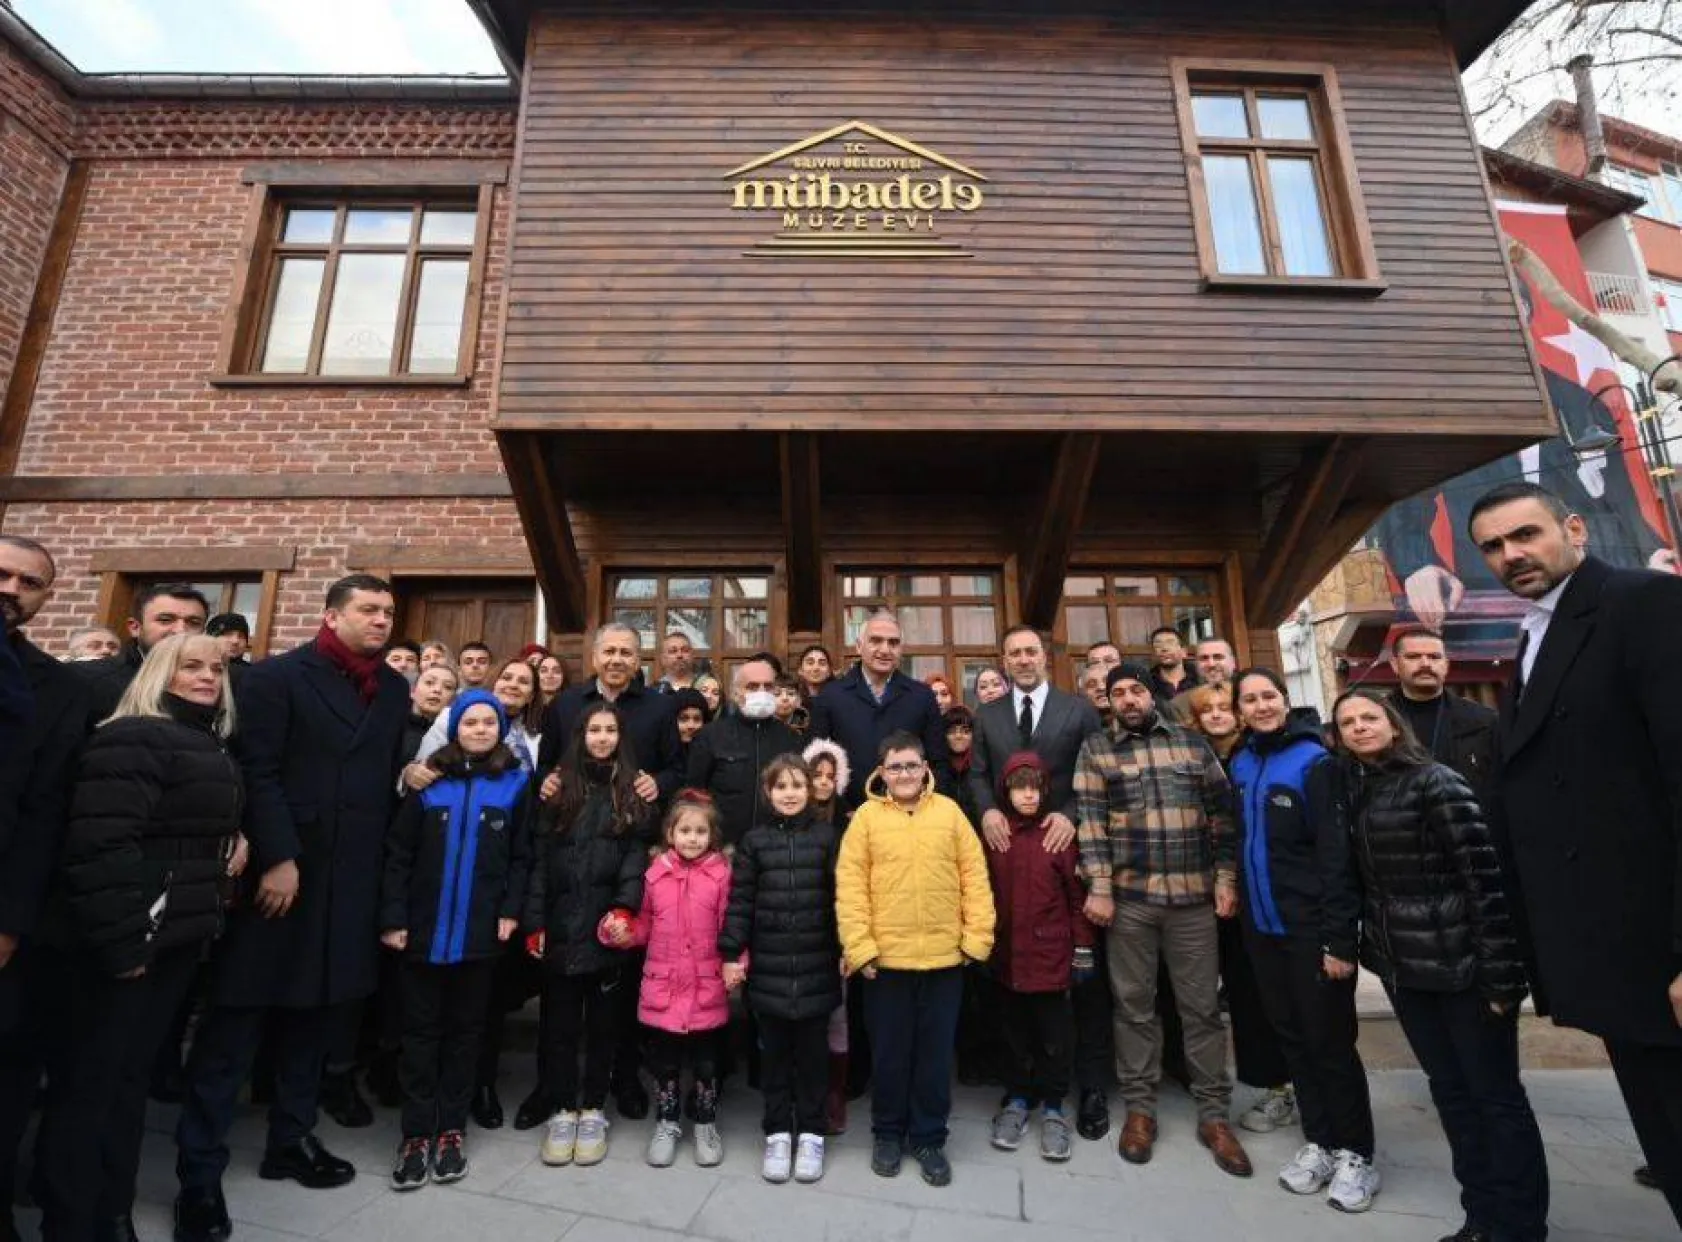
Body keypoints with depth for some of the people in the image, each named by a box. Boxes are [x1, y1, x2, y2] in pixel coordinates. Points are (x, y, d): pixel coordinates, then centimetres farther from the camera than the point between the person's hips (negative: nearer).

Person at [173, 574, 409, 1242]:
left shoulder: (396, 690, 10)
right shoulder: (277, 677, -4)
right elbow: (258, 773, -11)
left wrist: (383, 861, 6)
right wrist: (278, 857, -17)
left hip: (352, 878, 5)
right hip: (279, 869, -5)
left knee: (317, 1012, 15)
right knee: (234, 1021, 3)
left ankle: (292, 1139, 30)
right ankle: (200, 1170, 17)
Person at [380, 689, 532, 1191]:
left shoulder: (516, 782, 1)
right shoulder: (428, 779, 0)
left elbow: (521, 856, 0)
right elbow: (397, 853, 0)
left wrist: (511, 910, -8)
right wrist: (393, 917, -6)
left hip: (481, 930, 0)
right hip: (425, 927, 0)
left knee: (466, 1029, 12)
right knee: (420, 1030, 8)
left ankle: (451, 1131, 24)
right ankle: (416, 1135, 20)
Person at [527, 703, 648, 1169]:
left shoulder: (631, 791, 4)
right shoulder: (560, 788, 5)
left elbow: (636, 855, -3)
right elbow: (540, 858, 3)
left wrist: (624, 909, -16)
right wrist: (535, 921, -3)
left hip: (608, 928, 0)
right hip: (561, 927, 1)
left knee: (602, 1020, 10)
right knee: (560, 1021, 10)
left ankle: (593, 1110, 25)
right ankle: (563, 1109, 25)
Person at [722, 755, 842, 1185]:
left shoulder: (827, 836, -2)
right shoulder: (754, 840, 0)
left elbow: (840, 896, -1)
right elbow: (740, 900, 0)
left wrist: (847, 949, -3)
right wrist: (731, 953, -3)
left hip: (816, 967, -1)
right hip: (768, 968, 1)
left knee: (813, 1051, 11)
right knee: (774, 1052, 13)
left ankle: (811, 1133, 28)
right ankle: (777, 1132, 29)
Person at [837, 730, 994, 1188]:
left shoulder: (949, 811, 1)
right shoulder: (867, 816, -4)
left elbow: (974, 876, 1)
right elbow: (850, 885, -6)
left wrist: (977, 937, -3)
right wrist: (859, 946, -11)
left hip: (944, 956, 1)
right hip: (885, 957, -1)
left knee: (936, 1052, 13)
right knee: (889, 1050, 14)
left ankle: (929, 1137, 31)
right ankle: (888, 1133, 34)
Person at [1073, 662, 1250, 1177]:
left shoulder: (1192, 742, 8)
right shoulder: (1096, 749, 2)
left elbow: (1221, 813, 8)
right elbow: (1091, 820, -5)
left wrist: (1225, 877, 2)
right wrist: (1099, 888, -11)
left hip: (1193, 894, 1)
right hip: (1128, 895, -1)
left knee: (1202, 1005, 9)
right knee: (1134, 1004, 9)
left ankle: (1213, 1114, 24)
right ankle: (1139, 1107, 24)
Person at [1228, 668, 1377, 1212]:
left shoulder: (1312, 761, -13)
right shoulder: (1241, 765, 4)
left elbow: (1336, 855, -15)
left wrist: (1339, 938, -18)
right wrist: (1242, 907, 5)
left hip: (1311, 928, -5)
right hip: (1262, 926, 5)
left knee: (1330, 1041, 6)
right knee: (1292, 1036, 15)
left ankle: (1355, 1154, 24)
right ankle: (1317, 1141, 30)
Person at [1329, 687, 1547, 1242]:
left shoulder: (1436, 782, -12)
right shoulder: (1355, 790, 7)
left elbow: (1485, 877, -16)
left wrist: (1501, 971, -17)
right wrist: (1371, 949, 8)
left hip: (1462, 964, -6)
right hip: (1402, 967, 6)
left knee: (1497, 1095, 7)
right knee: (1450, 1090, 15)